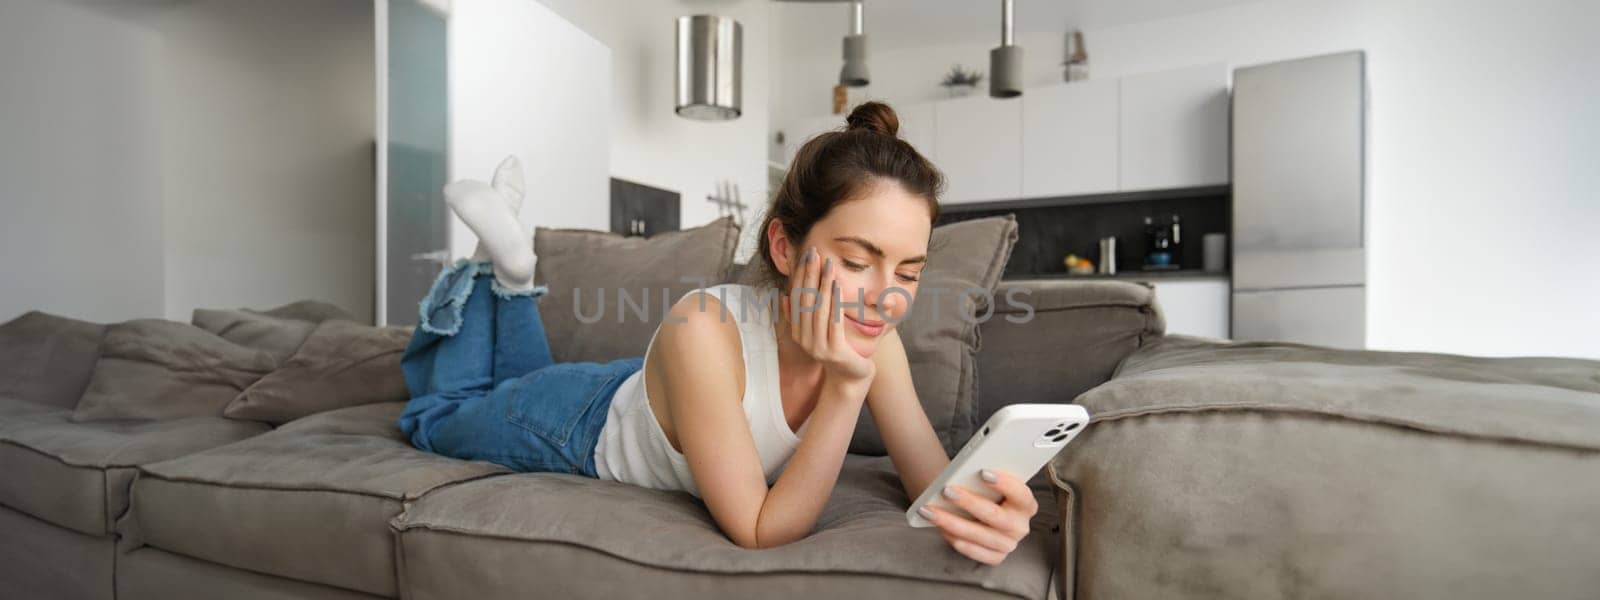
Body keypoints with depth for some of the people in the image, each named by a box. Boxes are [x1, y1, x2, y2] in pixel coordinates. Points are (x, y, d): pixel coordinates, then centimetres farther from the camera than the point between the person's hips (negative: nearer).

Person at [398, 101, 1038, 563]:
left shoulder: (872, 337, -28)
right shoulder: (703, 329, -45)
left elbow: (934, 480, -25)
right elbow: (758, 532, -40)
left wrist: (982, 508, -48)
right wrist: (845, 388, -49)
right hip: (576, 425, -4)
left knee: (521, 379, 37)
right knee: (440, 412, 30)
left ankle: (512, 273, 38)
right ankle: (494, 265, 32)